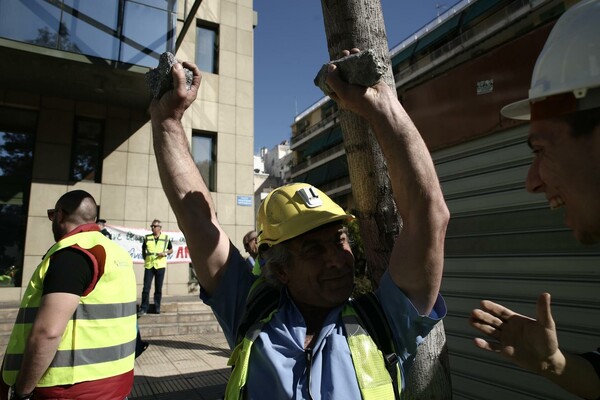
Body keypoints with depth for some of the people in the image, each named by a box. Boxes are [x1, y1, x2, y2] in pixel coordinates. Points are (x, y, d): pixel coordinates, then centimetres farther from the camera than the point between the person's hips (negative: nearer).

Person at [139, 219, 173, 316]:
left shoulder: (166, 238, 4)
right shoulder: (147, 238, 7)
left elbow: (171, 249, 12)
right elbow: (143, 249, 19)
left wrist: (165, 253, -8)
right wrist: (145, 258, 5)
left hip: (160, 266, -1)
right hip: (149, 265, 1)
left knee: (158, 288, 6)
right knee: (146, 288, -1)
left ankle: (157, 307, 17)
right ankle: (143, 308, 7)